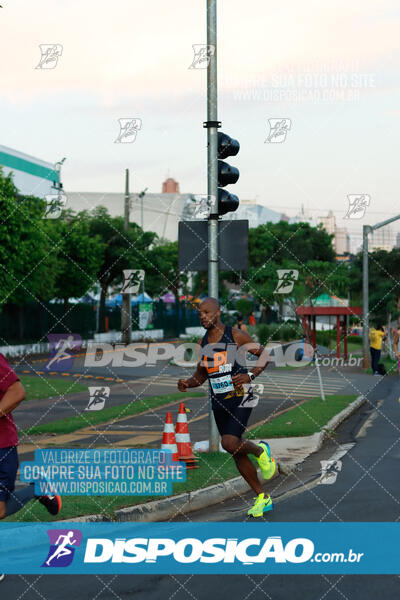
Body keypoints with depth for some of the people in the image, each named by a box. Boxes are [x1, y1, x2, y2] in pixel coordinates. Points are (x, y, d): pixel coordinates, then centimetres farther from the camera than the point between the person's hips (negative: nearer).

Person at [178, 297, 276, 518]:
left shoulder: (236, 336, -9)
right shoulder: (203, 343, 8)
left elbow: (264, 354, -4)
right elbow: (200, 375, 17)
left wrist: (250, 375, -20)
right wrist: (187, 384, -4)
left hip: (240, 398, -6)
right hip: (218, 402, 6)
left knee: (230, 444, -24)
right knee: (237, 455, 8)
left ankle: (260, 450, 8)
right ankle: (263, 498, 21)